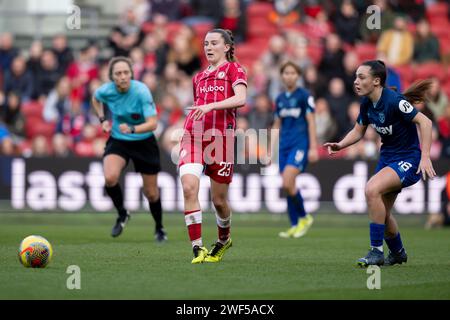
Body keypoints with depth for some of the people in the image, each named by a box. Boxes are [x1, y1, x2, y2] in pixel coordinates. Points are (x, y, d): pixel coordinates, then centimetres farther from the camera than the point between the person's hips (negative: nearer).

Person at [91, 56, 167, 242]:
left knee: (151, 193, 8)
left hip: (143, 142, -2)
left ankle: (159, 229, 36)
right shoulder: (106, 91, -15)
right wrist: (103, 119, 0)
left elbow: (152, 123, -30)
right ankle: (122, 215, 0)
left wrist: (132, 129, -46)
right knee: (110, 177, -27)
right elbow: (95, 98, 12)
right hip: (118, 141, 2)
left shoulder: (141, 91, -26)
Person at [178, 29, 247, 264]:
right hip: (194, 135, 4)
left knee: (219, 200, 4)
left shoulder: (233, 69, 5)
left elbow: (241, 98, -13)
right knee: (189, 188, -20)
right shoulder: (198, 77, 22)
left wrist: (210, 106, -24)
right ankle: (197, 248, -17)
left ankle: (223, 240, 33)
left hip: (221, 138, -4)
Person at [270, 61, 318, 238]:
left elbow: (311, 122, -6)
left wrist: (313, 147, -12)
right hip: (284, 145, 6)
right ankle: (295, 226, 10)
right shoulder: (280, 99, 13)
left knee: (287, 183, -18)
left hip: (300, 144, -6)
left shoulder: (305, 96, -4)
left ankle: (304, 217, 1)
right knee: (287, 186, 3)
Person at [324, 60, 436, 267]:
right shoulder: (366, 103, -1)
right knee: (381, 212, 11)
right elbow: (358, 131, 13)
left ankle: (376, 252, -19)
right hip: (387, 157, 8)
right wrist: (340, 145, -6)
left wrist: (425, 157, -29)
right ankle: (397, 253, 39)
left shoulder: (394, 101, -24)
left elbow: (425, 122, -23)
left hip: (408, 159, -8)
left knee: (372, 189, -28)